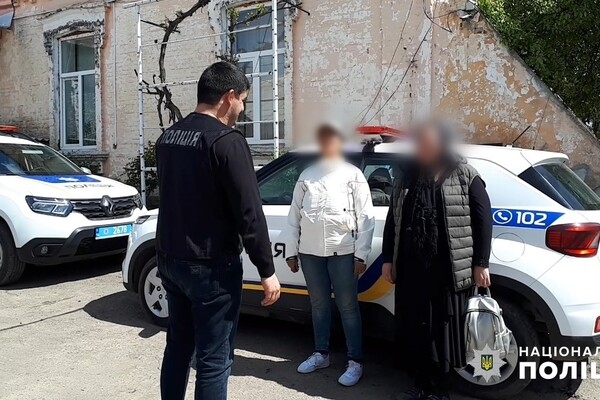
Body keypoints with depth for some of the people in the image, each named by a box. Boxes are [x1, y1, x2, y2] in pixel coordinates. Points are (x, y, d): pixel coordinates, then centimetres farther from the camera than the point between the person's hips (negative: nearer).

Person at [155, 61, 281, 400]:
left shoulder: (168, 137, 8)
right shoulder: (227, 140, -17)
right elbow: (249, 213, -19)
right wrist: (267, 271, -13)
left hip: (170, 259, 8)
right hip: (211, 266, -8)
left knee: (178, 347, 20)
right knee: (214, 359, 3)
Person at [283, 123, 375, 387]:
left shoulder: (353, 175, 5)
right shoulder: (306, 175, 13)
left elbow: (365, 217, -1)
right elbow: (294, 216, 12)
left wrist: (361, 254, -8)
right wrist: (292, 251, 7)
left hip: (343, 251, -3)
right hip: (310, 251, 4)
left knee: (348, 307, 1)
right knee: (319, 305, 14)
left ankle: (355, 362, 11)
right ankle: (321, 354, 28)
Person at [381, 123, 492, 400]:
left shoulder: (465, 177, 1)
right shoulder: (406, 179, 15)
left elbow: (483, 220, -2)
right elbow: (392, 222, 16)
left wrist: (480, 264, -6)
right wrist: (388, 259, 12)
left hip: (447, 270, -4)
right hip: (410, 269, 5)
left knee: (443, 329, 3)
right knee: (413, 328, 9)